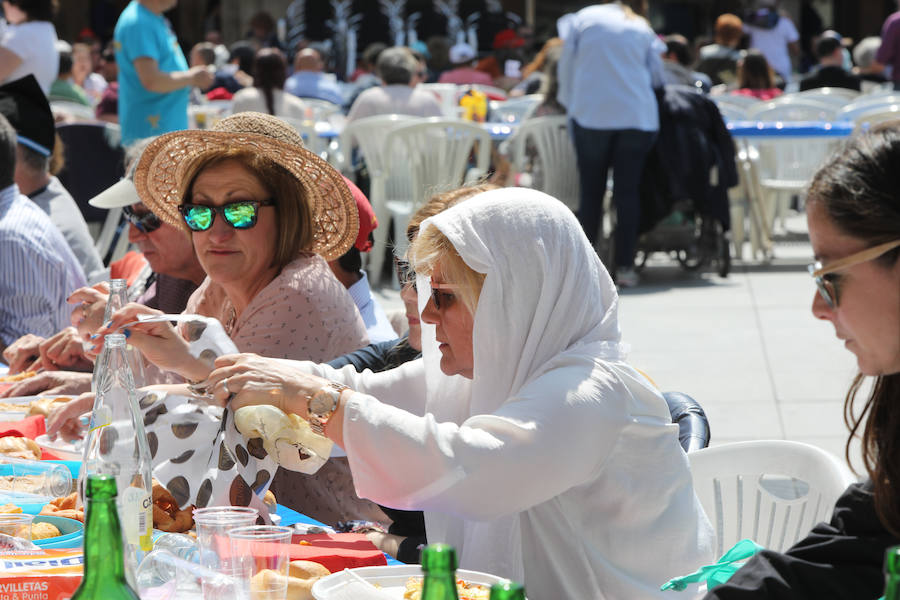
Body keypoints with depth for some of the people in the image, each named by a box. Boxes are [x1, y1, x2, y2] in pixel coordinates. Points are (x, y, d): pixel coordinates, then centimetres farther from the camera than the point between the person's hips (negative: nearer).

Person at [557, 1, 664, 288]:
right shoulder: (642, 30, 13)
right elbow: (656, 76, 17)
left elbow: (566, 70, 9)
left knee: (591, 192, 5)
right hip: (638, 118, 1)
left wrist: (570, 104, 21)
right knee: (628, 191, 1)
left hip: (591, 116, -1)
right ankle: (625, 267, -3)